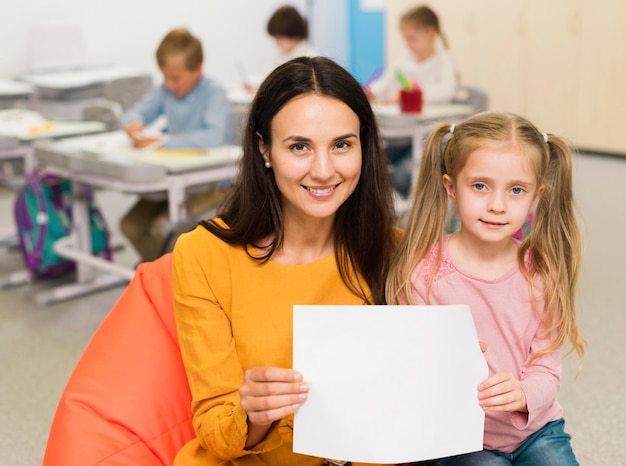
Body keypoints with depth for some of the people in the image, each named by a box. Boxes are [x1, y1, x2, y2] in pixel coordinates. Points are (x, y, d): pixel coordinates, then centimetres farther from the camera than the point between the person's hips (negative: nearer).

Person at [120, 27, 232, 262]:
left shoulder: (214, 93, -14)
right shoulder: (166, 91, 7)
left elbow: (215, 137, -31)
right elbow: (136, 113, 13)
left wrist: (166, 141, -33)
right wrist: (134, 124, -12)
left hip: (209, 184, -7)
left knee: (162, 228, -23)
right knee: (131, 224, -6)